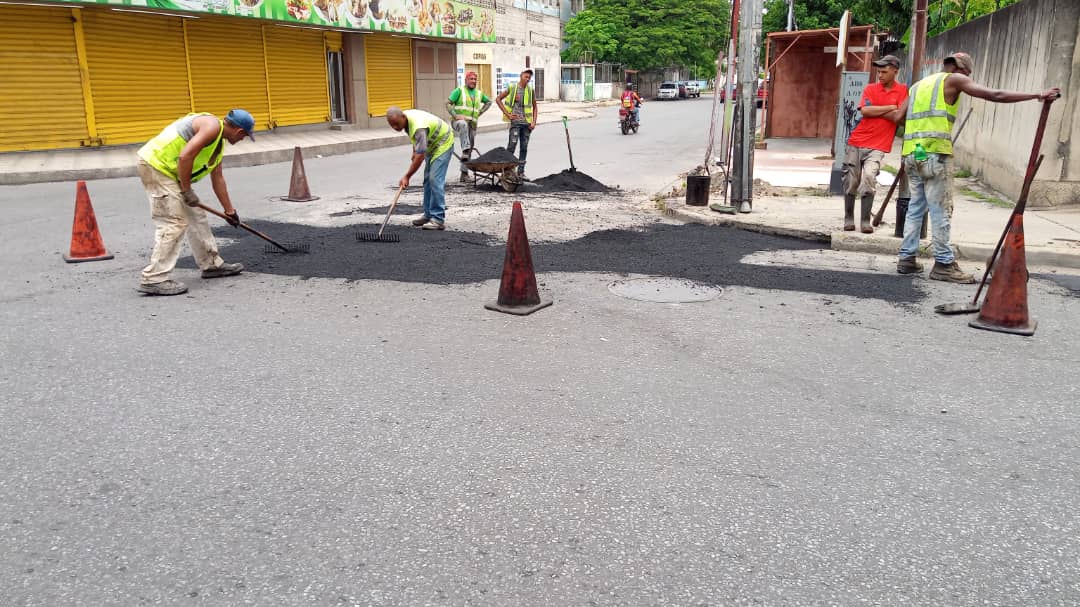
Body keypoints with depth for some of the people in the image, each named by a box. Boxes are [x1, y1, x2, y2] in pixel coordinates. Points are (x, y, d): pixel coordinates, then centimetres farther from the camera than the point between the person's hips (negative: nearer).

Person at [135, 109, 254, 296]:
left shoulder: (219, 142, 18)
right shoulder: (212, 126, -14)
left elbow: (217, 178, 25)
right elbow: (185, 156, -24)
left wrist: (229, 210, 28)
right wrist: (187, 190, -15)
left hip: (167, 169, 11)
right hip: (156, 164, -11)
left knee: (195, 215, 16)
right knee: (174, 222, -12)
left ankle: (211, 264, 28)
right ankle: (154, 279, -10)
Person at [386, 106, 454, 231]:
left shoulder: (418, 127, -36)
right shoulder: (404, 118, -8)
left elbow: (420, 156, -36)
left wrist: (407, 176, -31)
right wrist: (414, 151, 12)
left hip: (443, 143, -10)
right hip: (432, 143, 10)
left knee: (435, 180, -18)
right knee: (428, 179, 10)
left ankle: (438, 220, -19)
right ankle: (429, 215, 16)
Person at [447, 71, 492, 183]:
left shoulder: (479, 93, 14)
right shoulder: (459, 91, -1)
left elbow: (489, 102, 30)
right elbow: (448, 103, -5)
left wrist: (479, 112, 15)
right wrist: (455, 116, -19)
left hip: (472, 124, 5)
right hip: (459, 122, -5)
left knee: (469, 151, 3)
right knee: (463, 124, -43)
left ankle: (464, 173, 12)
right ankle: (465, 150, -47)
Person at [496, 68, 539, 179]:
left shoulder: (530, 90, 9)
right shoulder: (512, 87, 0)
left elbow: (534, 107, 16)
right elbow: (498, 99, 3)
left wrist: (534, 121, 3)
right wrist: (507, 114, -2)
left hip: (527, 122, 4)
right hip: (515, 121, -4)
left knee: (524, 147, 6)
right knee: (512, 145, -13)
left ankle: (521, 172, 12)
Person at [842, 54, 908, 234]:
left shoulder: (902, 91, 2)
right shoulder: (870, 89, 7)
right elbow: (865, 111, -9)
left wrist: (874, 110, -7)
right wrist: (890, 108, -8)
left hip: (877, 146, -3)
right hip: (857, 142, 3)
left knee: (869, 177, -22)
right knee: (851, 182, 4)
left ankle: (865, 222, -16)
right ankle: (849, 220, 17)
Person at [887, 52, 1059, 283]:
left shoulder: (919, 84, 23)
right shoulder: (953, 79, 5)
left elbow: (897, 116, 18)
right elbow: (995, 95, -1)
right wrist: (1038, 95, 1)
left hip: (911, 153, 7)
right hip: (935, 153, -7)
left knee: (916, 206, 13)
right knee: (941, 210, -3)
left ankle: (907, 259, 12)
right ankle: (944, 264, 0)